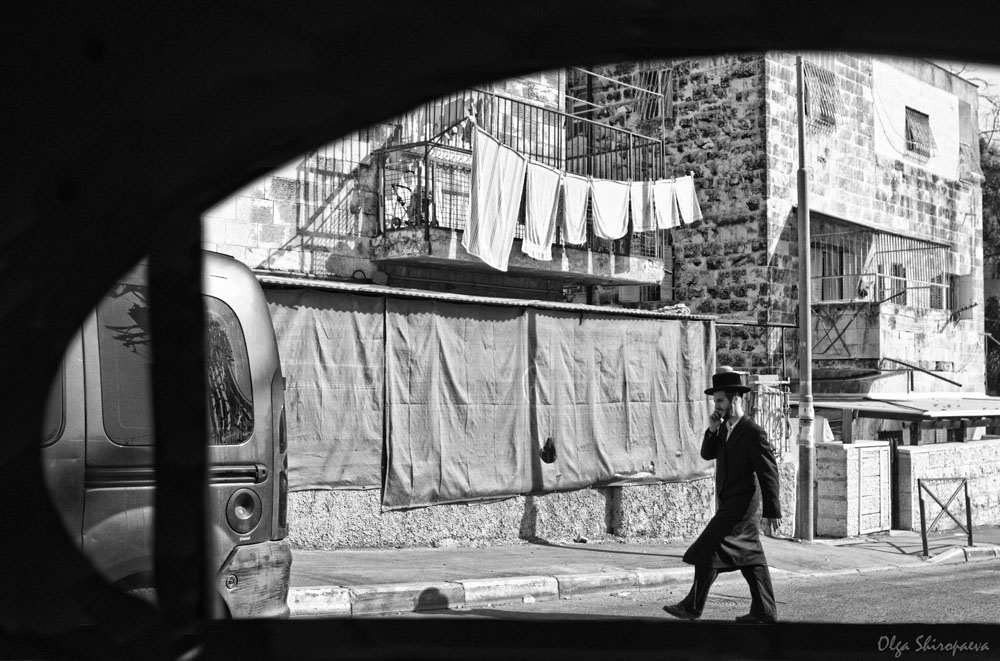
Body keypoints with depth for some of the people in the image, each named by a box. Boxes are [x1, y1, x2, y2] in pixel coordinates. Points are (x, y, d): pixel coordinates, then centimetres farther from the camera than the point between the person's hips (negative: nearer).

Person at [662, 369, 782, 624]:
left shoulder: (753, 432, -16)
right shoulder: (724, 428, 10)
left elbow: (769, 473, -16)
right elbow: (707, 454, 9)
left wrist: (772, 512, -16)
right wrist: (712, 431, -8)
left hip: (741, 504, -9)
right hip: (728, 503, 9)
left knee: (708, 550, -9)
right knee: (750, 556, 11)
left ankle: (693, 606, -3)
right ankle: (764, 611, 18)